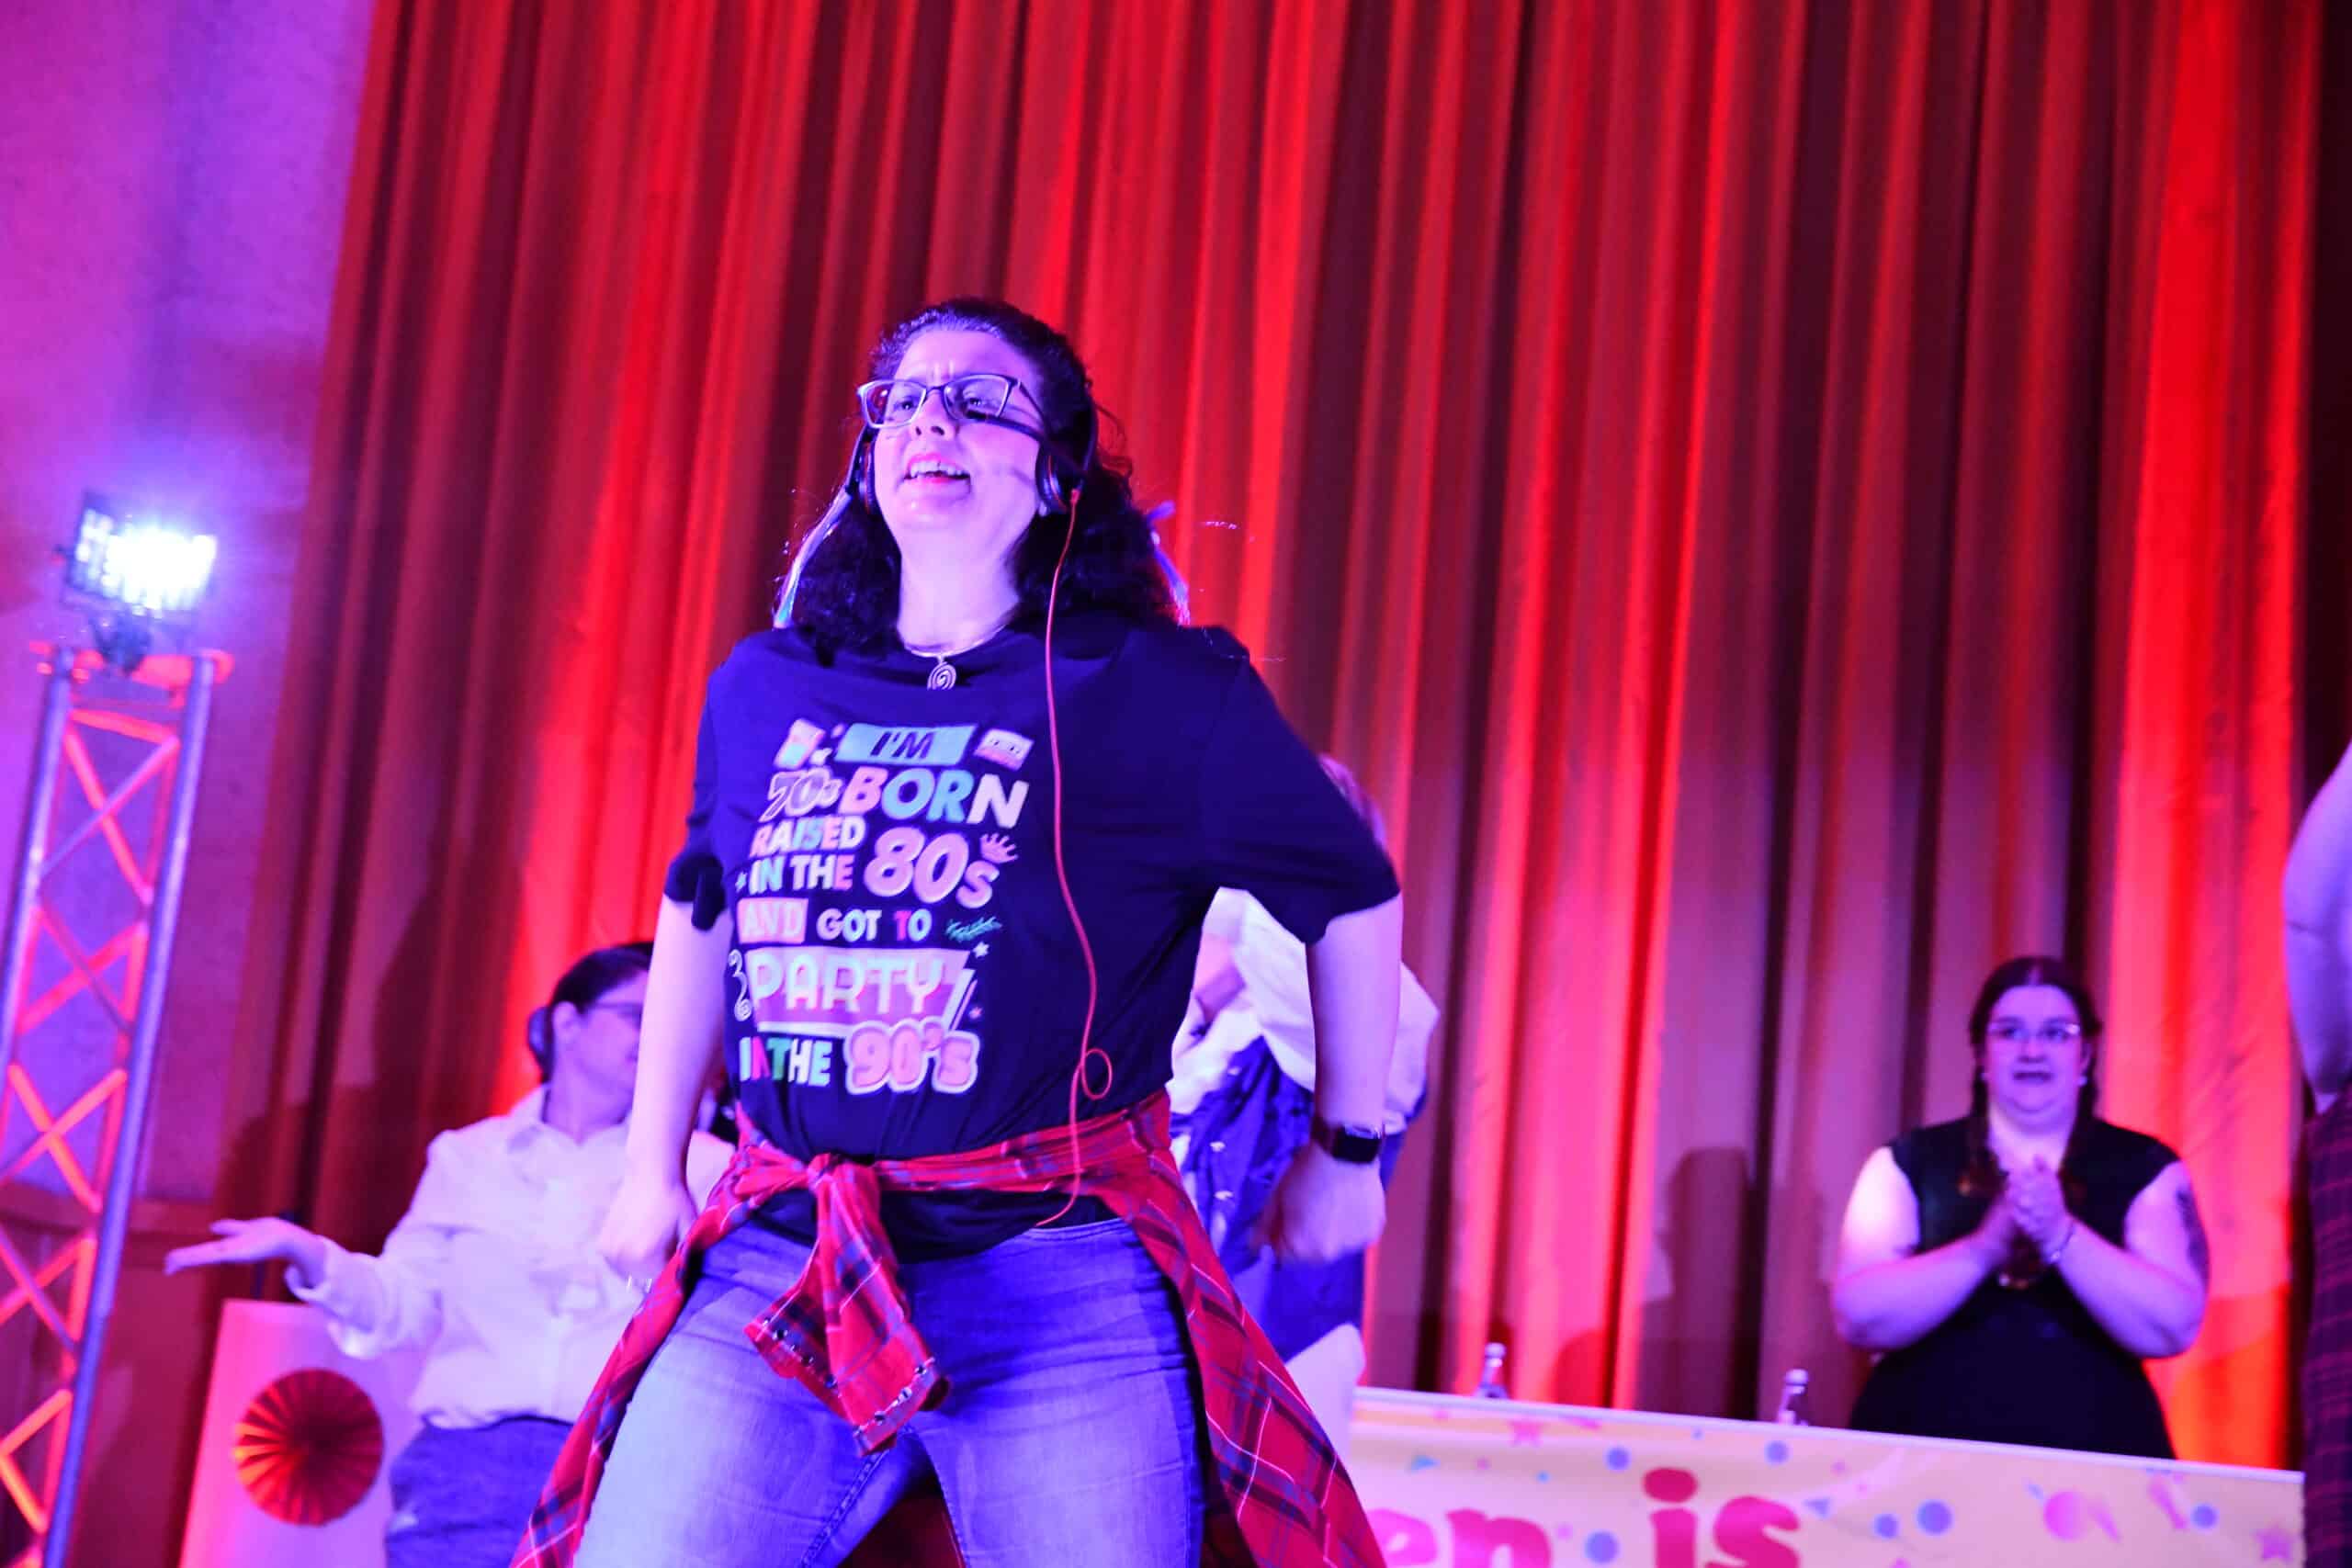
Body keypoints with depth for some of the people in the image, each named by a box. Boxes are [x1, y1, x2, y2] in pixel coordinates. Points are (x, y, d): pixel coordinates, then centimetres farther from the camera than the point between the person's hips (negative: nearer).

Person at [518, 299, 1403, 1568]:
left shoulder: (1159, 694, -2)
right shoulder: (764, 691, 10)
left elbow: (1352, 899, 9)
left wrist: (1346, 1152, 15)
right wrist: (652, 1166, 25)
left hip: (1059, 1287, -3)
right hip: (777, 1270, 3)